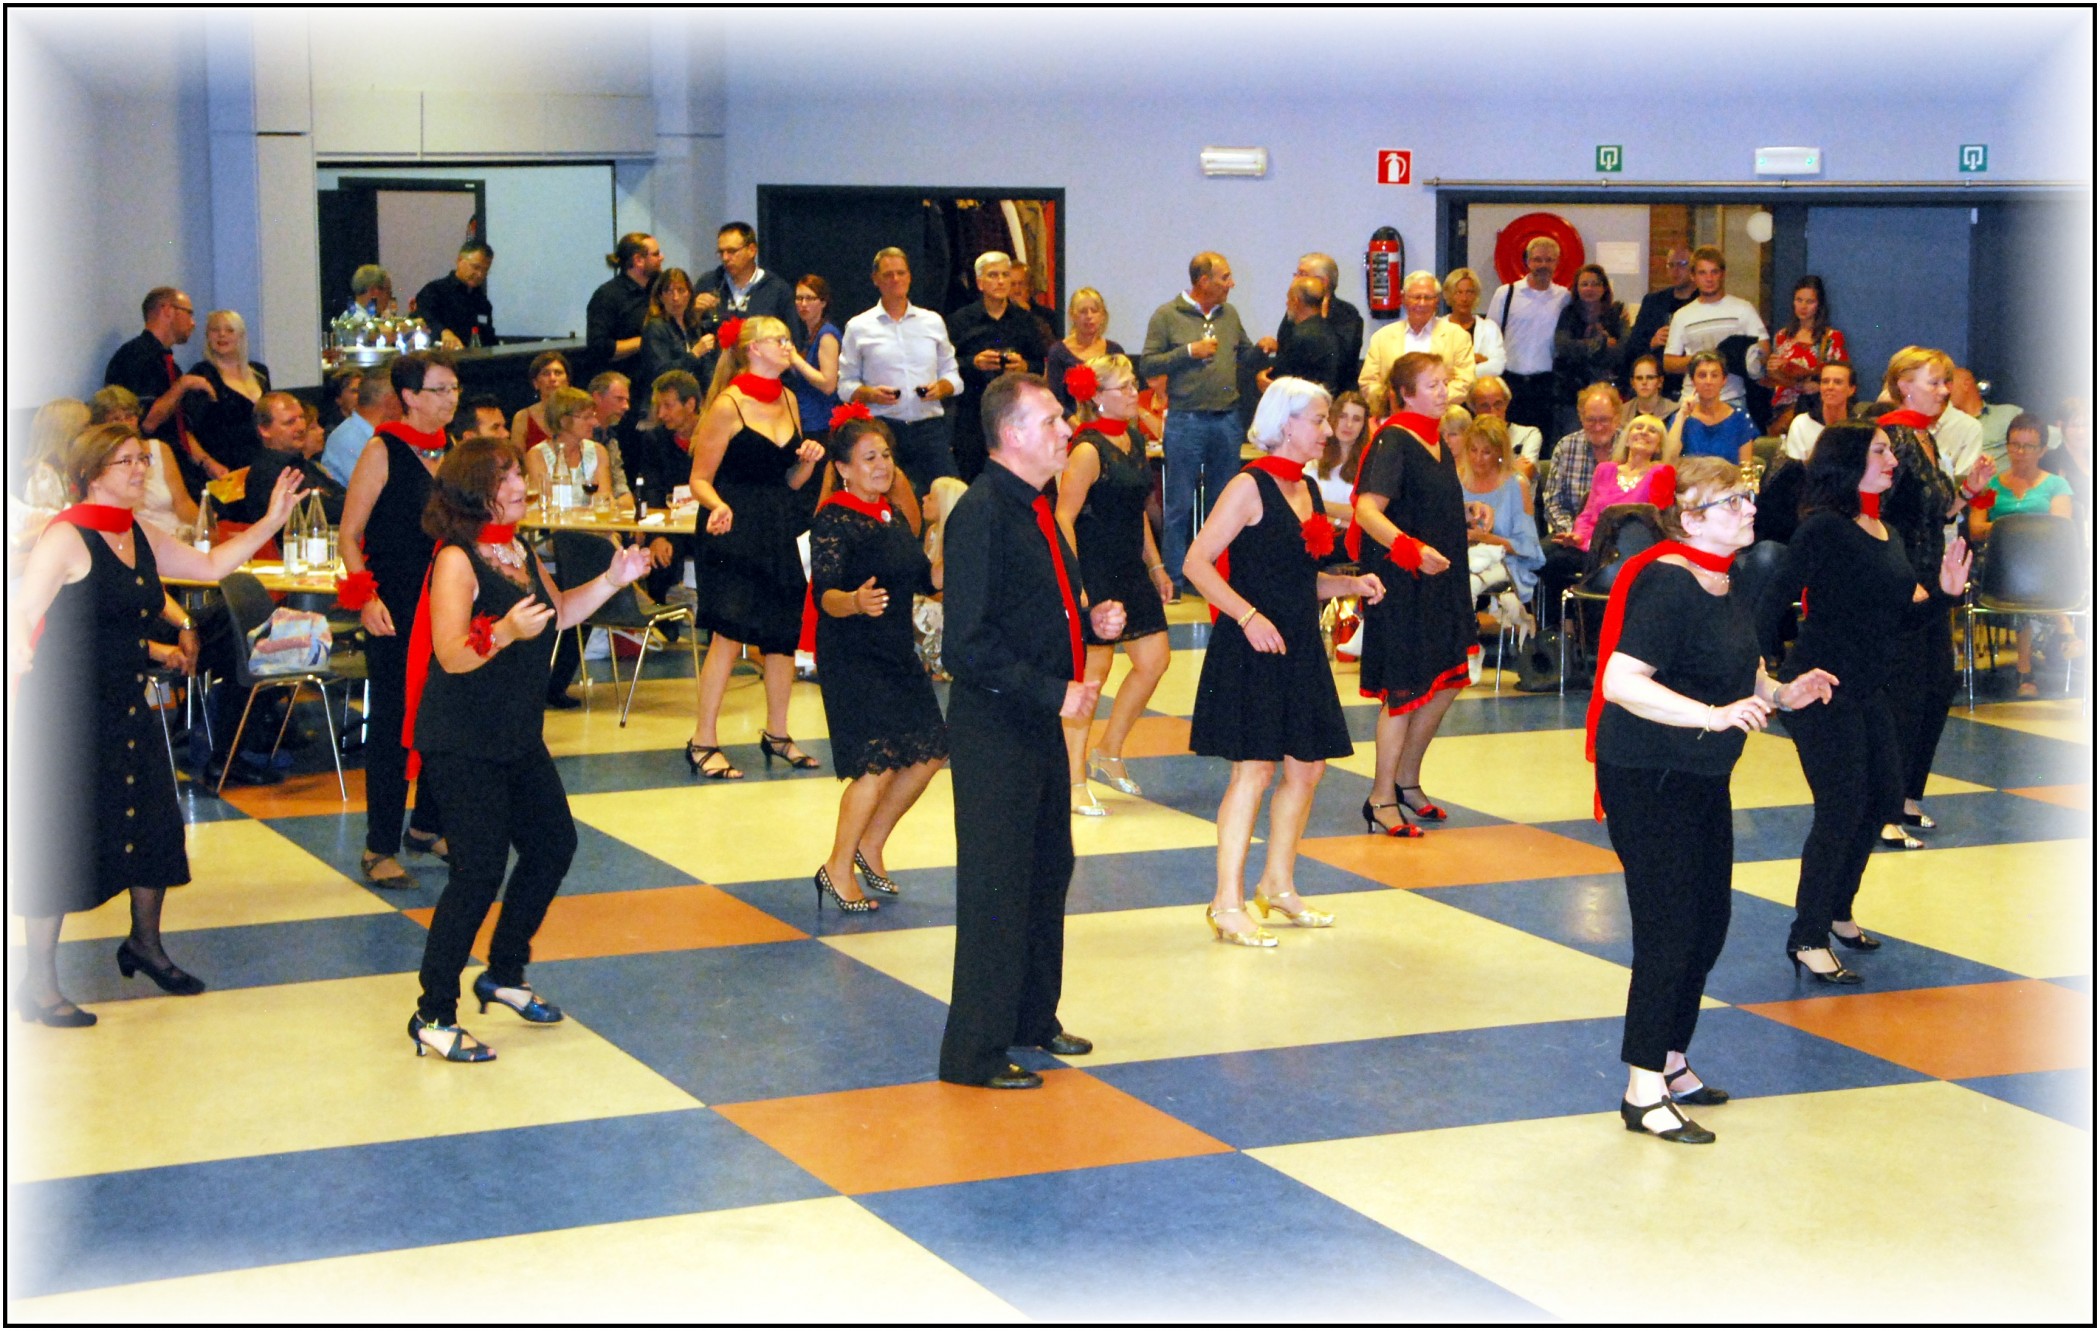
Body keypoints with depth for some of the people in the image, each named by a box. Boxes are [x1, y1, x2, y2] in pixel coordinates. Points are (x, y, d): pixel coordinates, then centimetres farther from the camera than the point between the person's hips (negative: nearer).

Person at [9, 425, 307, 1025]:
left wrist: (271, 521, 8)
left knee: (155, 821, 10)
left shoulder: (141, 537, 10)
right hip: (69, 710, -8)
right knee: (61, 838, -3)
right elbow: (21, 613, -19)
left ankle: (144, 943, 32)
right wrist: (18, 660, -37)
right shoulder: (66, 538, -13)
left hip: (126, 707, 8)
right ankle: (38, 983, 7)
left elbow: (213, 565, 17)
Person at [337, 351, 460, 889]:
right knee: (392, 723, -4)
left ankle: (427, 826, 24)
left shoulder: (453, 451, 10)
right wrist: (365, 596, -19)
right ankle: (381, 847, 2)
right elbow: (349, 536, -8)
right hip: (395, 610, -6)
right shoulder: (383, 451, -7)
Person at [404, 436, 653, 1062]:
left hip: (517, 737, 9)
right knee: (481, 868, -12)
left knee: (553, 844, 17)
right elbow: (451, 656, -24)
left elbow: (558, 613, 20)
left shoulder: (520, 551, 8)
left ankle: (504, 975, 34)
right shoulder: (456, 561, -18)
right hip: (461, 745, -9)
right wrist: (505, 631, -40)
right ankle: (433, 1016, -2)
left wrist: (613, 580, 9)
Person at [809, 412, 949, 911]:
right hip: (852, 657, -9)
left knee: (928, 752, 7)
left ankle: (870, 847, 25)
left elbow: (925, 578, 18)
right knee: (880, 761, -14)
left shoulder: (894, 514, 11)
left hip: (898, 652, 9)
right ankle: (838, 869, 0)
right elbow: (825, 595, -23)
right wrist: (855, 601, -43)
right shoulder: (834, 520, -14)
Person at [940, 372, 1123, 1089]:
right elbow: (967, 646, -24)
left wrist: (1092, 620, 5)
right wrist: (1054, 694, -22)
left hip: (1041, 721, 10)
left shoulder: (1035, 508, 12)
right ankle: (975, 1051, 7)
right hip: (993, 728, -10)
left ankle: (1032, 1017, 35)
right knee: (995, 888, -3)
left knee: (1049, 869, 20)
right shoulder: (981, 512, -19)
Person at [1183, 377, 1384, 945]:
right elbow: (1197, 564, -15)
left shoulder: (1305, 489, 15)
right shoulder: (1250, 487, -10)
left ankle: (1278, 884, 25)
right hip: (1251, 649, -8)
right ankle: (1228, 904, -5)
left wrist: (1351, 585, 7)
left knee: (1307, 766, 11)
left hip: (1299, 649, 8)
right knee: (1255, 767, -9)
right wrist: (1249, 616, -24)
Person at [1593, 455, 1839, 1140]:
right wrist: (1713, 715, -36)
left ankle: (1670, 1063, 30)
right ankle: (1643, 1092, 2)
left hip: (1704, 779, 9)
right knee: (1669, 930, -7)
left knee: (1709, 923, 15)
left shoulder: (1726, 581, 9)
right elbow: (1621, 681, -30)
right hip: (1648, 780, -9)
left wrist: (1781, 694, 6)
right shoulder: (1667, 584, -20)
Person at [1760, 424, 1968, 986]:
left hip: (1872, 689, 9)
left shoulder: (1890, 533, 12)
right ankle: (1807, 939, 0)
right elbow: (1776, 598, -18)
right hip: (1824, 687, -9)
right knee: (1841, 808, -9)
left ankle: (1835, 911, 31)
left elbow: (1900, 615, 15)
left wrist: (1944, 590, -1)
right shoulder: (1824, 528, -14)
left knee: (1883, 795, 14)